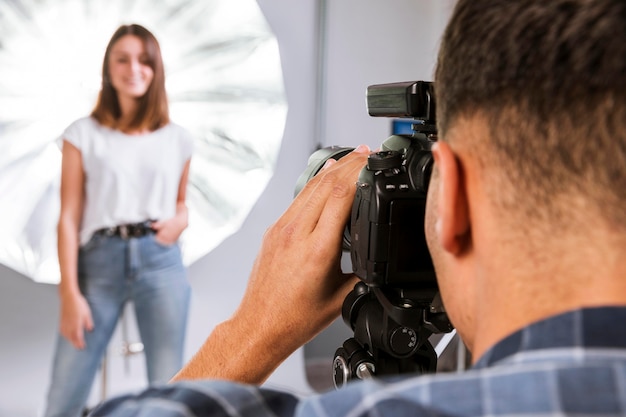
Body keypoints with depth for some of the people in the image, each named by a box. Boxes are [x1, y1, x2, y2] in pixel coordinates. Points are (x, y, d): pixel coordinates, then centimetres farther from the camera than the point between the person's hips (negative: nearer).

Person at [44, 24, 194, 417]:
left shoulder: (178, 138, 12)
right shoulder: (83, 134, 5)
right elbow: (69, 217, 0)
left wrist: (180, 220, 0)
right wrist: (70, 292, -7)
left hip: (160, 262, 2)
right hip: (99, 263, -1)